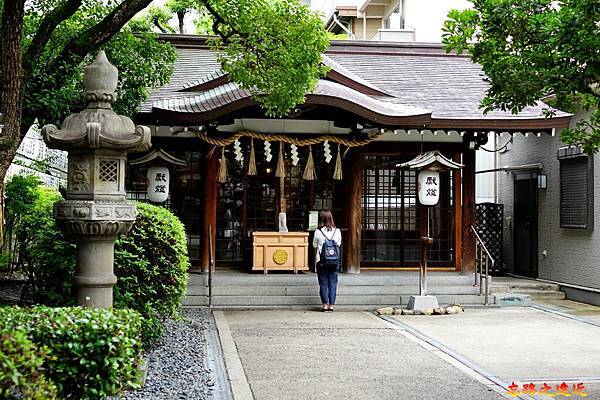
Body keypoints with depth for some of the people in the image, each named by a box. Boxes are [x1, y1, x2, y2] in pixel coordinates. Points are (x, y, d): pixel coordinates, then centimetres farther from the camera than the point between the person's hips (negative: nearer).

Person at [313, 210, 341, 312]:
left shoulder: (318, 232, -7)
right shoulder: (337, 231, -3)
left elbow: (314, 245, 6)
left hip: (321, 261, -1)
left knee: (323, 284, 6)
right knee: (332, 284, 7)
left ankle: (325, 305, 5)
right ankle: (331, 305, 6)